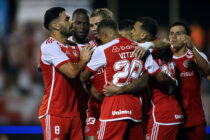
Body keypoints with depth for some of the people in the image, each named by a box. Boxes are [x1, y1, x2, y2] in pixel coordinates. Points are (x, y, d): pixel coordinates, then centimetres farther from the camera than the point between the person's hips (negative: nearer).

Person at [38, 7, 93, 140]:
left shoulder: (72, 47, 16)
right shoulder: (49, 46, -11)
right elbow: (72, 72, -21)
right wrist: (83, 60, -2)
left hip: (74, 113, 8)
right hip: (54, 113, -8)